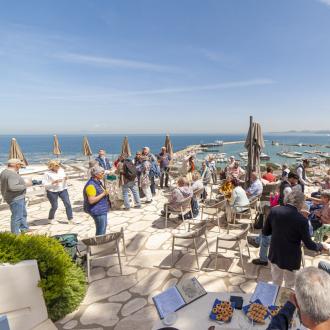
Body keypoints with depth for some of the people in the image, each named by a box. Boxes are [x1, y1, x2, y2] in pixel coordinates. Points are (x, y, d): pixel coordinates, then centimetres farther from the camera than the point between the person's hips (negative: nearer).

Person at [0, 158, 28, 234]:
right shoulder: (12, 175, -24)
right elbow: (12, 187, -35)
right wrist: (23, 186, -21)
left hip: (17, 197, 11)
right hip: (15, 199, -11)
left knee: (23, 214, 22)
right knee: (17, 217, 0)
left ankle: (24, 229, 35)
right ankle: (15, 234, 11)